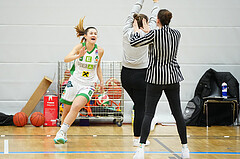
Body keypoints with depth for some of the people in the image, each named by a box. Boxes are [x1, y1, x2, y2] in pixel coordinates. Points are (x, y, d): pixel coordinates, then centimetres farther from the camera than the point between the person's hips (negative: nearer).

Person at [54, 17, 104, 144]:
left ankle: (61, 133, -21)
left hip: (88, 85, 0)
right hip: (74, 81, 1)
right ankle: (63, 133, 31)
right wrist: (78, 56, -46)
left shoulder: (99, 51, -4)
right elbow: (66, 59, -28)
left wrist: (101, 81, 10)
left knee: (76, 107, -24)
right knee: (66, 110, 8)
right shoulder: (79, 47, -11)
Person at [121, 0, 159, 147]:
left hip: (126, 75, 5)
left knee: (139, 105, 19)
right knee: (141, 107, 2)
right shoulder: (146, 35, -11)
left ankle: (139, 135, 23)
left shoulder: (127, 32, -2)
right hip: (140, 75, -5)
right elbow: (154, 20, 5)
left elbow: (133, 14, 14)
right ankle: (138, 139, 5)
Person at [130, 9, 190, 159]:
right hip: (173, 77, 4)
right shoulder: (176, 33, 1)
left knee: (149, 113, -3)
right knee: (177, 113, 9)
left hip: (156, 78, -3)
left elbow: (134, 42, -4)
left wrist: (137, 30, 16)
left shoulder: (154, 34, -12)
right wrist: (149, 31, 31)